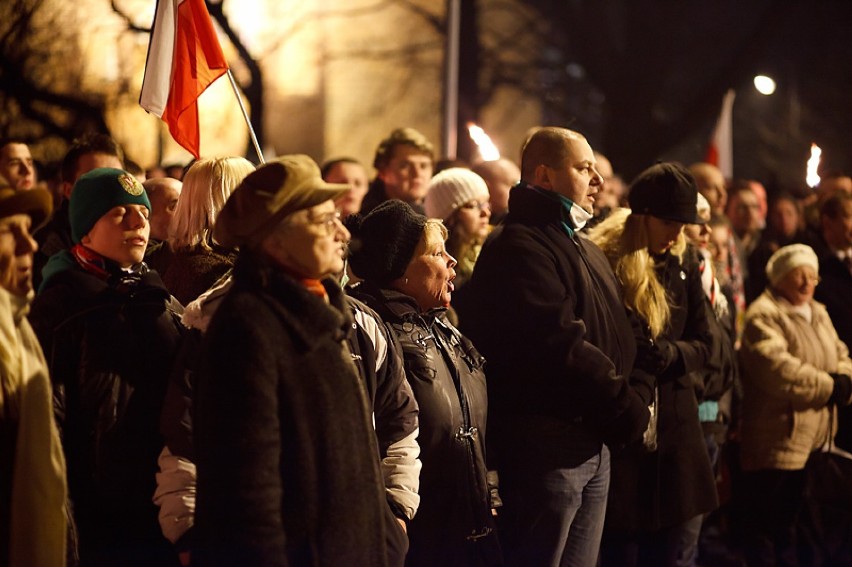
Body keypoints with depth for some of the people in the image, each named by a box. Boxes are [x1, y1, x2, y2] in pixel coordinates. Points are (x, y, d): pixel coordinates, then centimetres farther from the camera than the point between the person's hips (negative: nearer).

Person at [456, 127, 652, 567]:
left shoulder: (586, 251, 20)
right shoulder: (519, 248, -13)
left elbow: (623, 340, 18)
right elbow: (562, 346, -22)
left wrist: (638, 396, -2)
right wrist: (626, 406, -13)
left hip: (593, 444, 10)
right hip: (546, 448, -10)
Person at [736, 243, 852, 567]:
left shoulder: (818, 314, 18)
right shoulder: (763, 316, -12)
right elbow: (778, 370, -25)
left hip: (815, 443, 9)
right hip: (776, 444, -8)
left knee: (793, 524, 16)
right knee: (766, 528, -3)